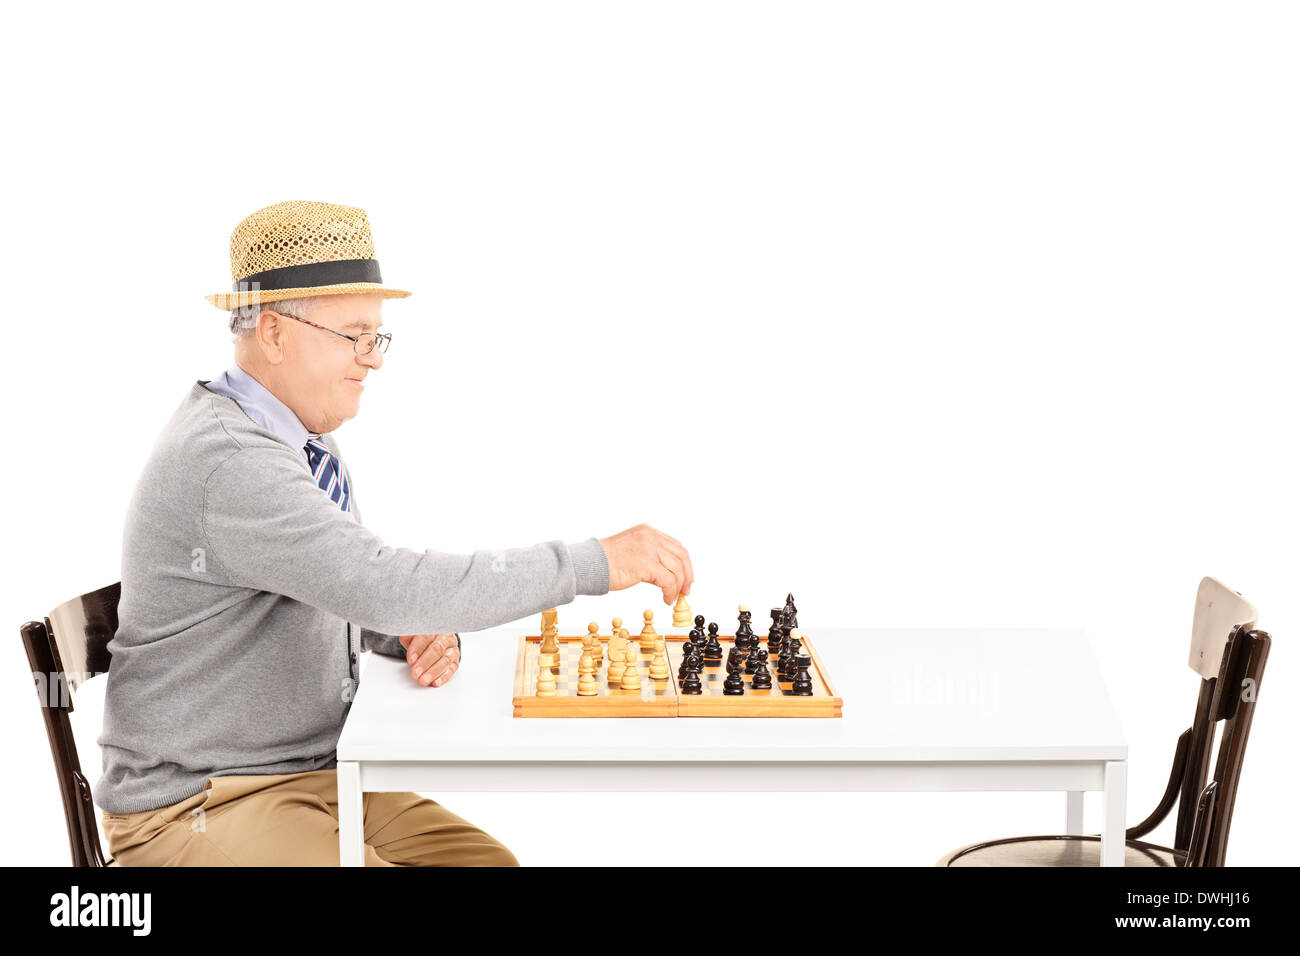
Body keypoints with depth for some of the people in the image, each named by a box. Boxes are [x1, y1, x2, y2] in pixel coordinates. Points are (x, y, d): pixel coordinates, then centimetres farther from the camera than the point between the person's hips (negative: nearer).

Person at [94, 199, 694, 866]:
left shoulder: (299, 444, 10)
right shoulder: (226, 460, -24)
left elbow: (353, 597, 19)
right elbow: (389, 585, -32)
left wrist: (426, 632, -5)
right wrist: (596, 563, -28)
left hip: (317, 773, 9)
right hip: (200, 810, -9)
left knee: (489, 861, -6)